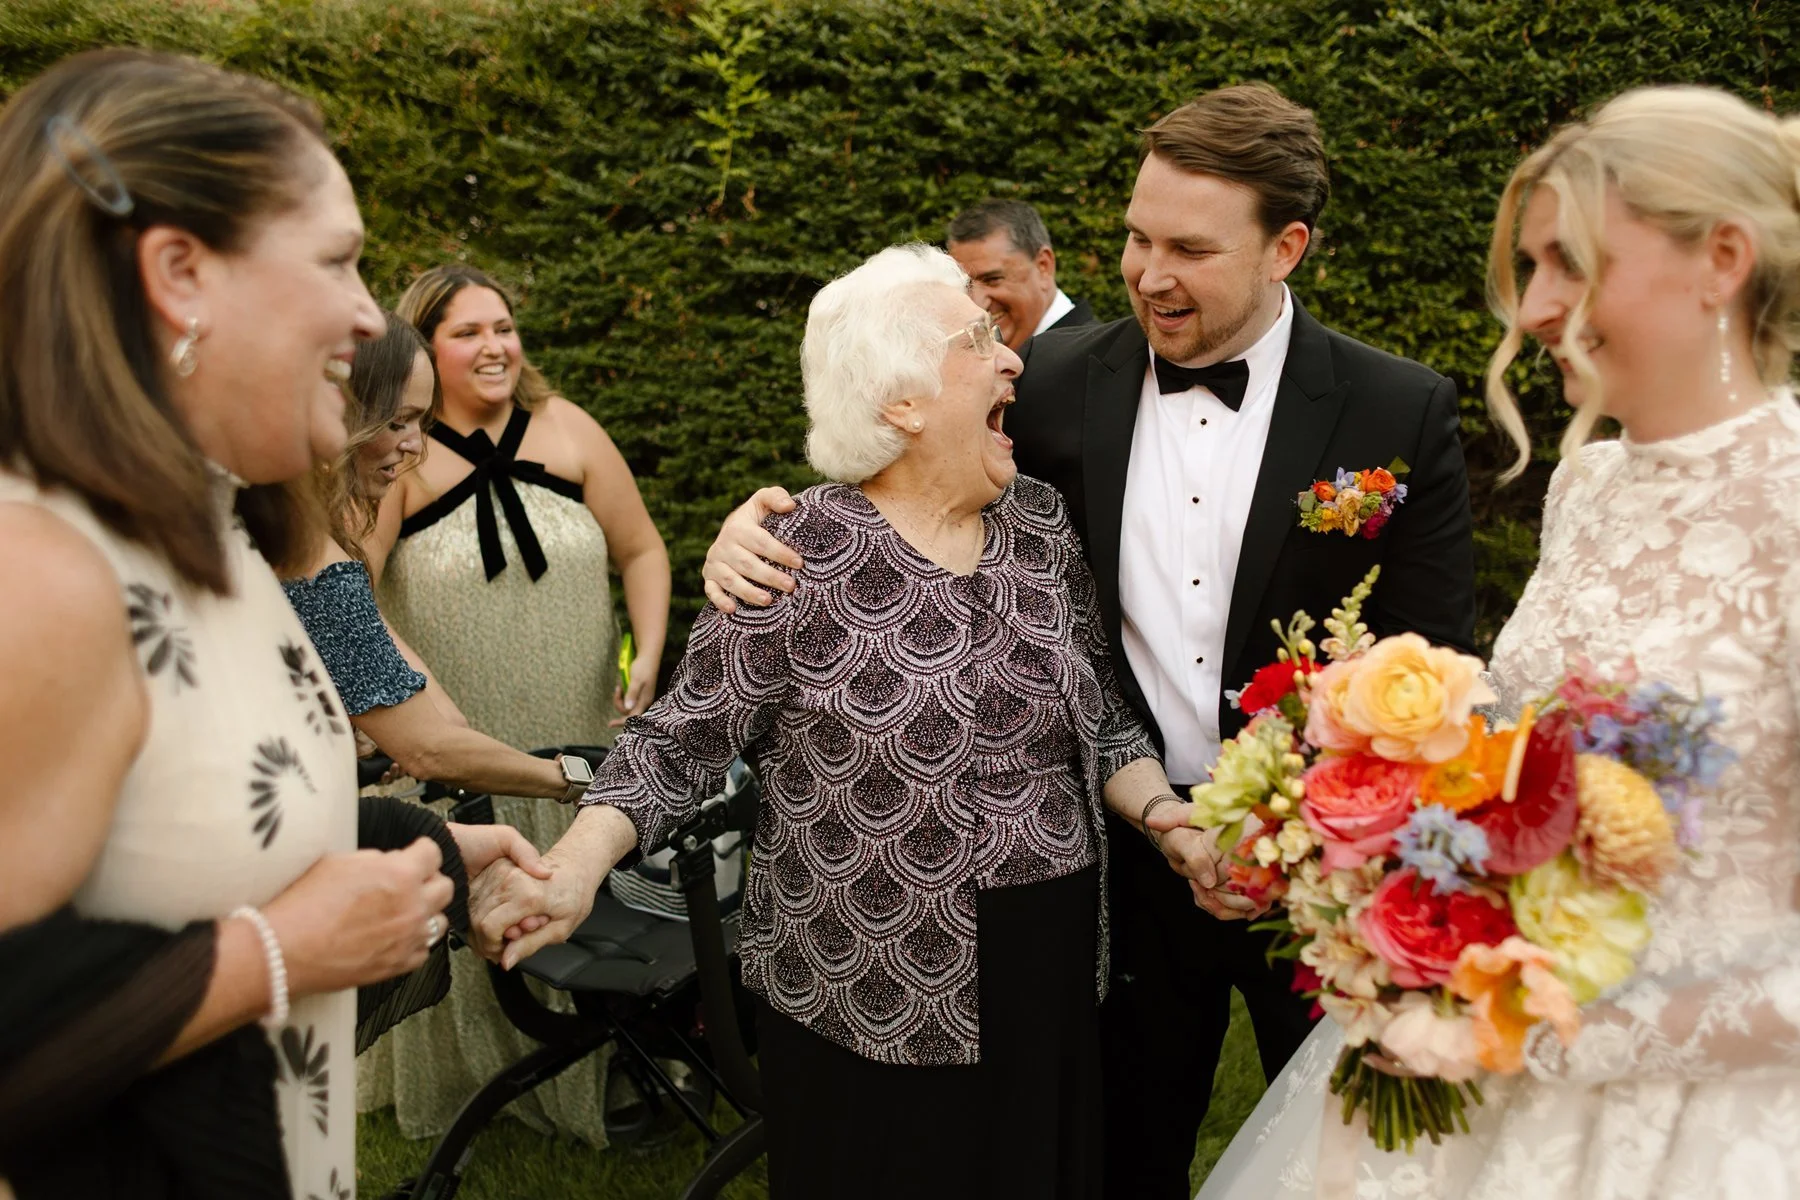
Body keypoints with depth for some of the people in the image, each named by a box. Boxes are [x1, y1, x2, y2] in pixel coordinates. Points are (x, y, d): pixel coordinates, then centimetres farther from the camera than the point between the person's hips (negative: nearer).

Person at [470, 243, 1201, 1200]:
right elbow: (678, 744, -11)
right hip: (873, 1006, -5)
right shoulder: (800, 558, -15)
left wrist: (1167, 818, -8)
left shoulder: (1044, 526, 1)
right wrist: (575, 868, -26)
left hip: (1055, 979, 5)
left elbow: (1102, 722, 8)